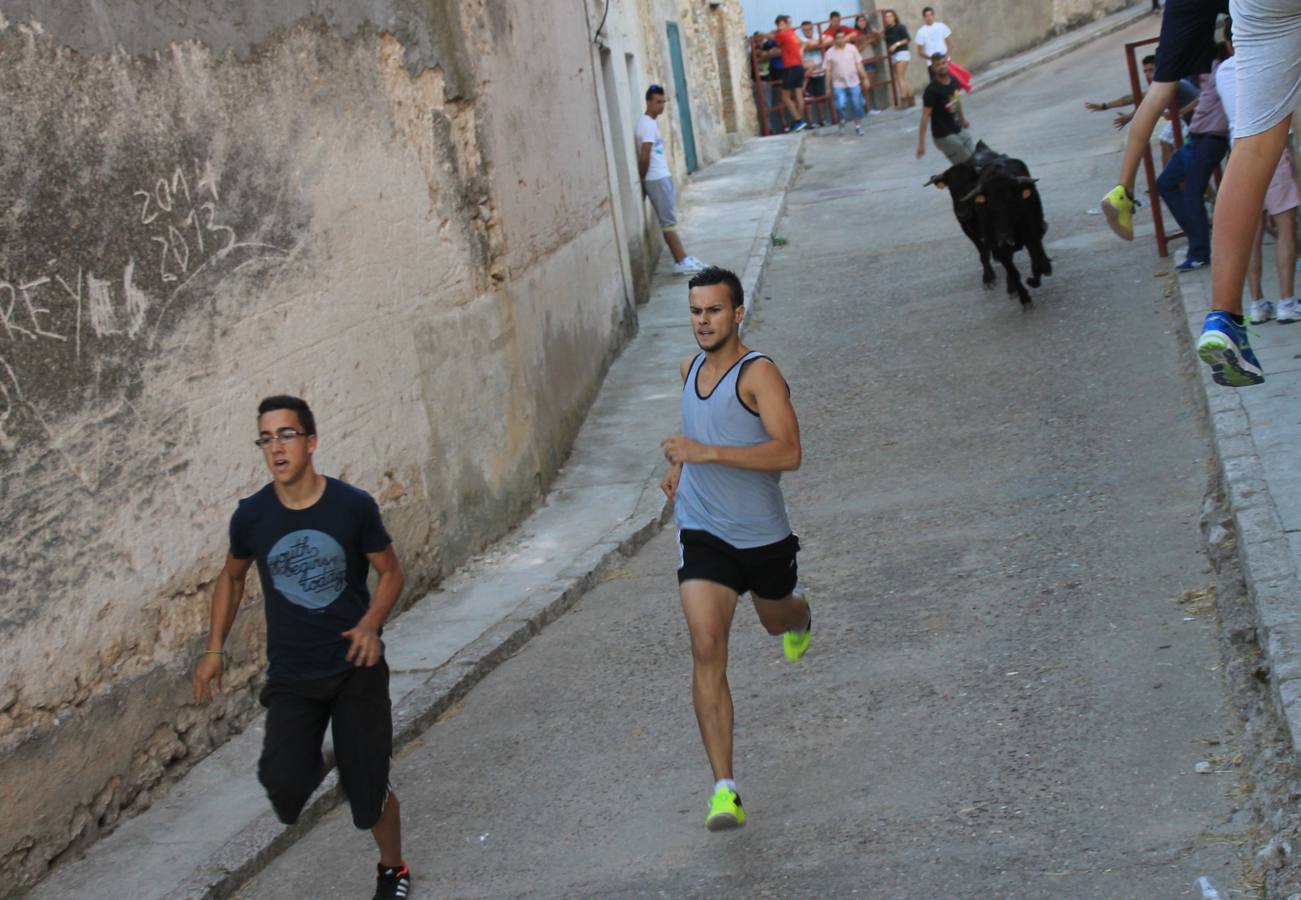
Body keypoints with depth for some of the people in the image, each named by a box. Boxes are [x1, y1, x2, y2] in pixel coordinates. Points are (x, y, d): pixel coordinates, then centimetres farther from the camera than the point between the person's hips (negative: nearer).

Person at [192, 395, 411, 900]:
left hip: (356, 669, -1)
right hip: (291, 676, 1)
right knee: (282, 782, -20)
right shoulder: (251, 516, -7)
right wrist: (215, 648, 6)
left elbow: (390, 573, 0)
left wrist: (371, 624, -18)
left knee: (368, 787, 4)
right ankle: (309, 763, 18)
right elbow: (232, 577, 12)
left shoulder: (353, 506, -12)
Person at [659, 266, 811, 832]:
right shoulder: (690, 369, 5)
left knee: (776, 619, 24)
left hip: (762, 534, -3)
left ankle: (801, 617, 67)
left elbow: (788, 452, -28)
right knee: (707, 648, -15)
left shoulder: (758, 373, -16)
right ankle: (725, 789, -17)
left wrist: (706, 452, -31)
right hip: (702, 533, 3)